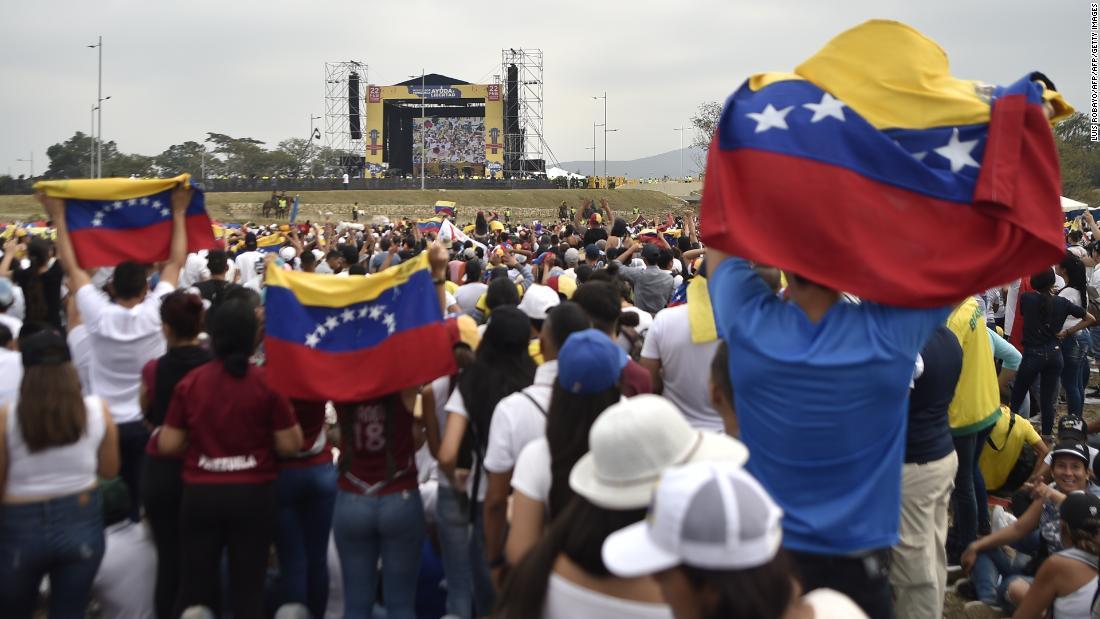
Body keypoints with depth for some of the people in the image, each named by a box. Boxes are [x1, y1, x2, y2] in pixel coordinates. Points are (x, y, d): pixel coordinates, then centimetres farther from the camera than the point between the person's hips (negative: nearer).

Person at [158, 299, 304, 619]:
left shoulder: (189, 382, -3)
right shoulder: (268, 382, -9)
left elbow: (169, 445, 1)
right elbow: (290, 446, -7)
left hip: (200, 494, 2)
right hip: (253, 494, -1)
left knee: (195, 585, 12)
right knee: (248, 586, 8)